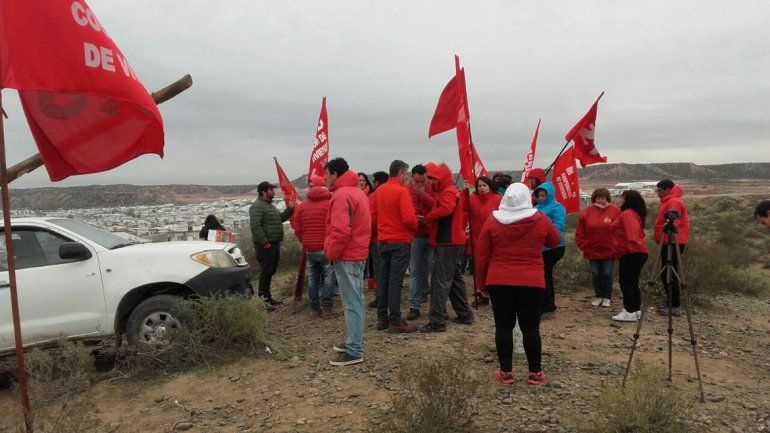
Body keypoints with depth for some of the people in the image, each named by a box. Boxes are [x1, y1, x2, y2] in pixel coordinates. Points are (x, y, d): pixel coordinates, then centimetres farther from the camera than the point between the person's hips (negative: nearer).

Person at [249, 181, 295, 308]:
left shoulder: (270, 205, 20)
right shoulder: (257, 206, -13)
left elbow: (280, 218, 27)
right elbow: (255, 226, -22)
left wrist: (289, 209, 12)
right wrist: (265, 242, -23)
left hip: (275, 244, 10)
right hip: (265, 245, -10)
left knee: (271, 270, 15)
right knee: (266, 271, -7)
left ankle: (265, 295, 25)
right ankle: (264, 298, -1)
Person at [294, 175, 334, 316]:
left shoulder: (302, 206, 7)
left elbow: (297, 230, 7)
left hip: (309, 249, 4)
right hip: (327, 249, -4)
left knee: (312, 279, 13)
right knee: (328, 277, 5)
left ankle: (314, 307, 19)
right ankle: (326, 306, 4)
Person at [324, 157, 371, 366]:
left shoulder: (342, 195, -16)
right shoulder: (358, 192, 15)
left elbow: (341, 230, -25)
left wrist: (331, 253, -12)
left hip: (346, 256, -10)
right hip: (358, 252, 10)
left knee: (352, 303, -5)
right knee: (356, 300, 17)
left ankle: (354, 351, 0)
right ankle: (354, 341, 28)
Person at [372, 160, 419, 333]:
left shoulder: (379, 190, 7)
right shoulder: (402, 191, -13)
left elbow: (373, 215, 12)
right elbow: (409, 218, -20)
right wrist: (414, 229, -1)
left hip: (382, 241, 7)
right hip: (400, 241, -6)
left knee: (382, 280, 11)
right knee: (395, 281, -4)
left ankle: (382, 318, 18)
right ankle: (395, 321, 0)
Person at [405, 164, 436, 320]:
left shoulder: (432, 188, 3)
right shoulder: (406, 190, -1)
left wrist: (422, 194, -19)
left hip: (431, 234, 1)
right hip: (414, 235, -1)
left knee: (433, 269, 5)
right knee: (415, 272, 1)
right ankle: (414, 307, 5)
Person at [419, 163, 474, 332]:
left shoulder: (448, 192, -13)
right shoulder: (451, 190, 20)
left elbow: (445, 209, -31)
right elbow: (438, 206, 18)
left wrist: (427, 218, -20)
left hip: (448, 243, -11)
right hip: (454, 242, 11)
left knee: (440, 281, -10)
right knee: (455, 279, 18)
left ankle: (437, 321, -11)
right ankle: (464, 314, 26)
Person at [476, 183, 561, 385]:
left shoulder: (492, 221, -3)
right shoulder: (540, 220, -4)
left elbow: (481, 256, 1)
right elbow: (555, 241, 15)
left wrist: (482, 281, 13)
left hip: (499, 282, 0)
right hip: (532, 283, 0)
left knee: (504, 326, 7)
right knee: (531, 328, 8)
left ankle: (506, 371, 13)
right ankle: (535, 372, 15)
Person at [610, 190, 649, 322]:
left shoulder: (627, 214, -14)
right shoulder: (635, 214, 19)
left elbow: (631, 236, -24)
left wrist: (629, 248, -20)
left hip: (631, 254, -11)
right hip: (639, 253, 11)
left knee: (625, 281, -6)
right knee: (633, 282, 15)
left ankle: (630, 312, -3)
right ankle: (636, 310, 20)